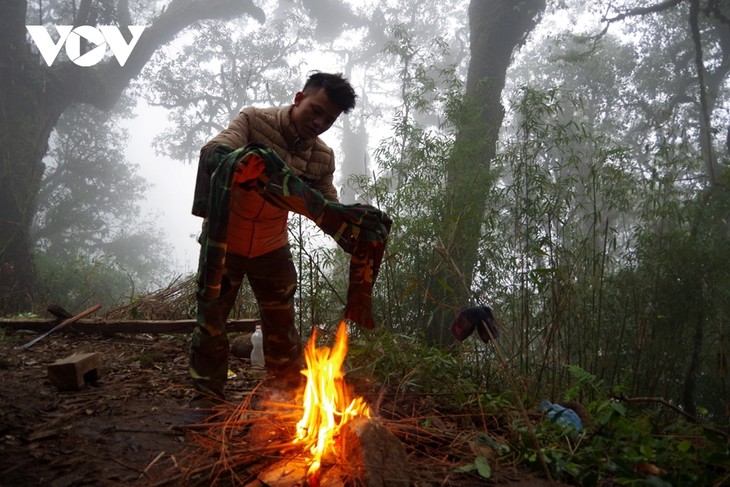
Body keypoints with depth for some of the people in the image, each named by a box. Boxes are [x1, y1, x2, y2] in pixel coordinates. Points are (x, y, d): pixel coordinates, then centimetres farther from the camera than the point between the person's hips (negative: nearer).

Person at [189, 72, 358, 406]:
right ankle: (207, 397, 18)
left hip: (272, 248, 3)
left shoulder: (323, 158, -7)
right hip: (224, 241, -2)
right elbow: (213, 151, -30)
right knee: (211, 321, 2)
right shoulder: (255, 121, -16)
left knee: (281, 323, 10)